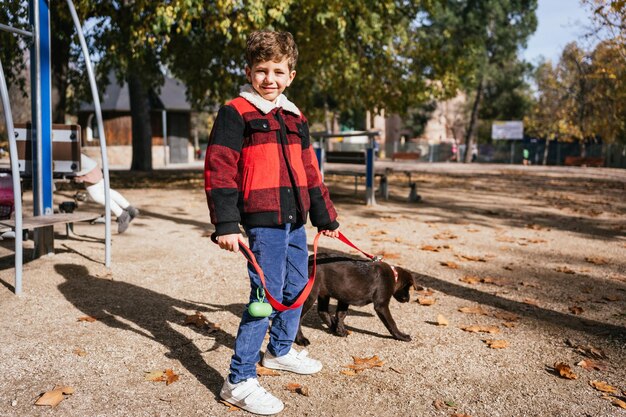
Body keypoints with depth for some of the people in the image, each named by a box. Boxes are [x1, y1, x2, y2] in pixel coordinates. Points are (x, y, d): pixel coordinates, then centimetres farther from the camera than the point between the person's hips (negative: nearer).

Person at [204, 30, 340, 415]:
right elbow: (219, 170, -12)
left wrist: (325, 216, 21)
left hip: (295, 220, 8)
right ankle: (240, 381, 5)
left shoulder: (296, 118, 15)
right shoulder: (235, 113, -6)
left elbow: (310, 172, 20)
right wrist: (227, 224, -18)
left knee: (297, 287, 17)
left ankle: (280, 351, 39)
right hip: (263, 220, -8)